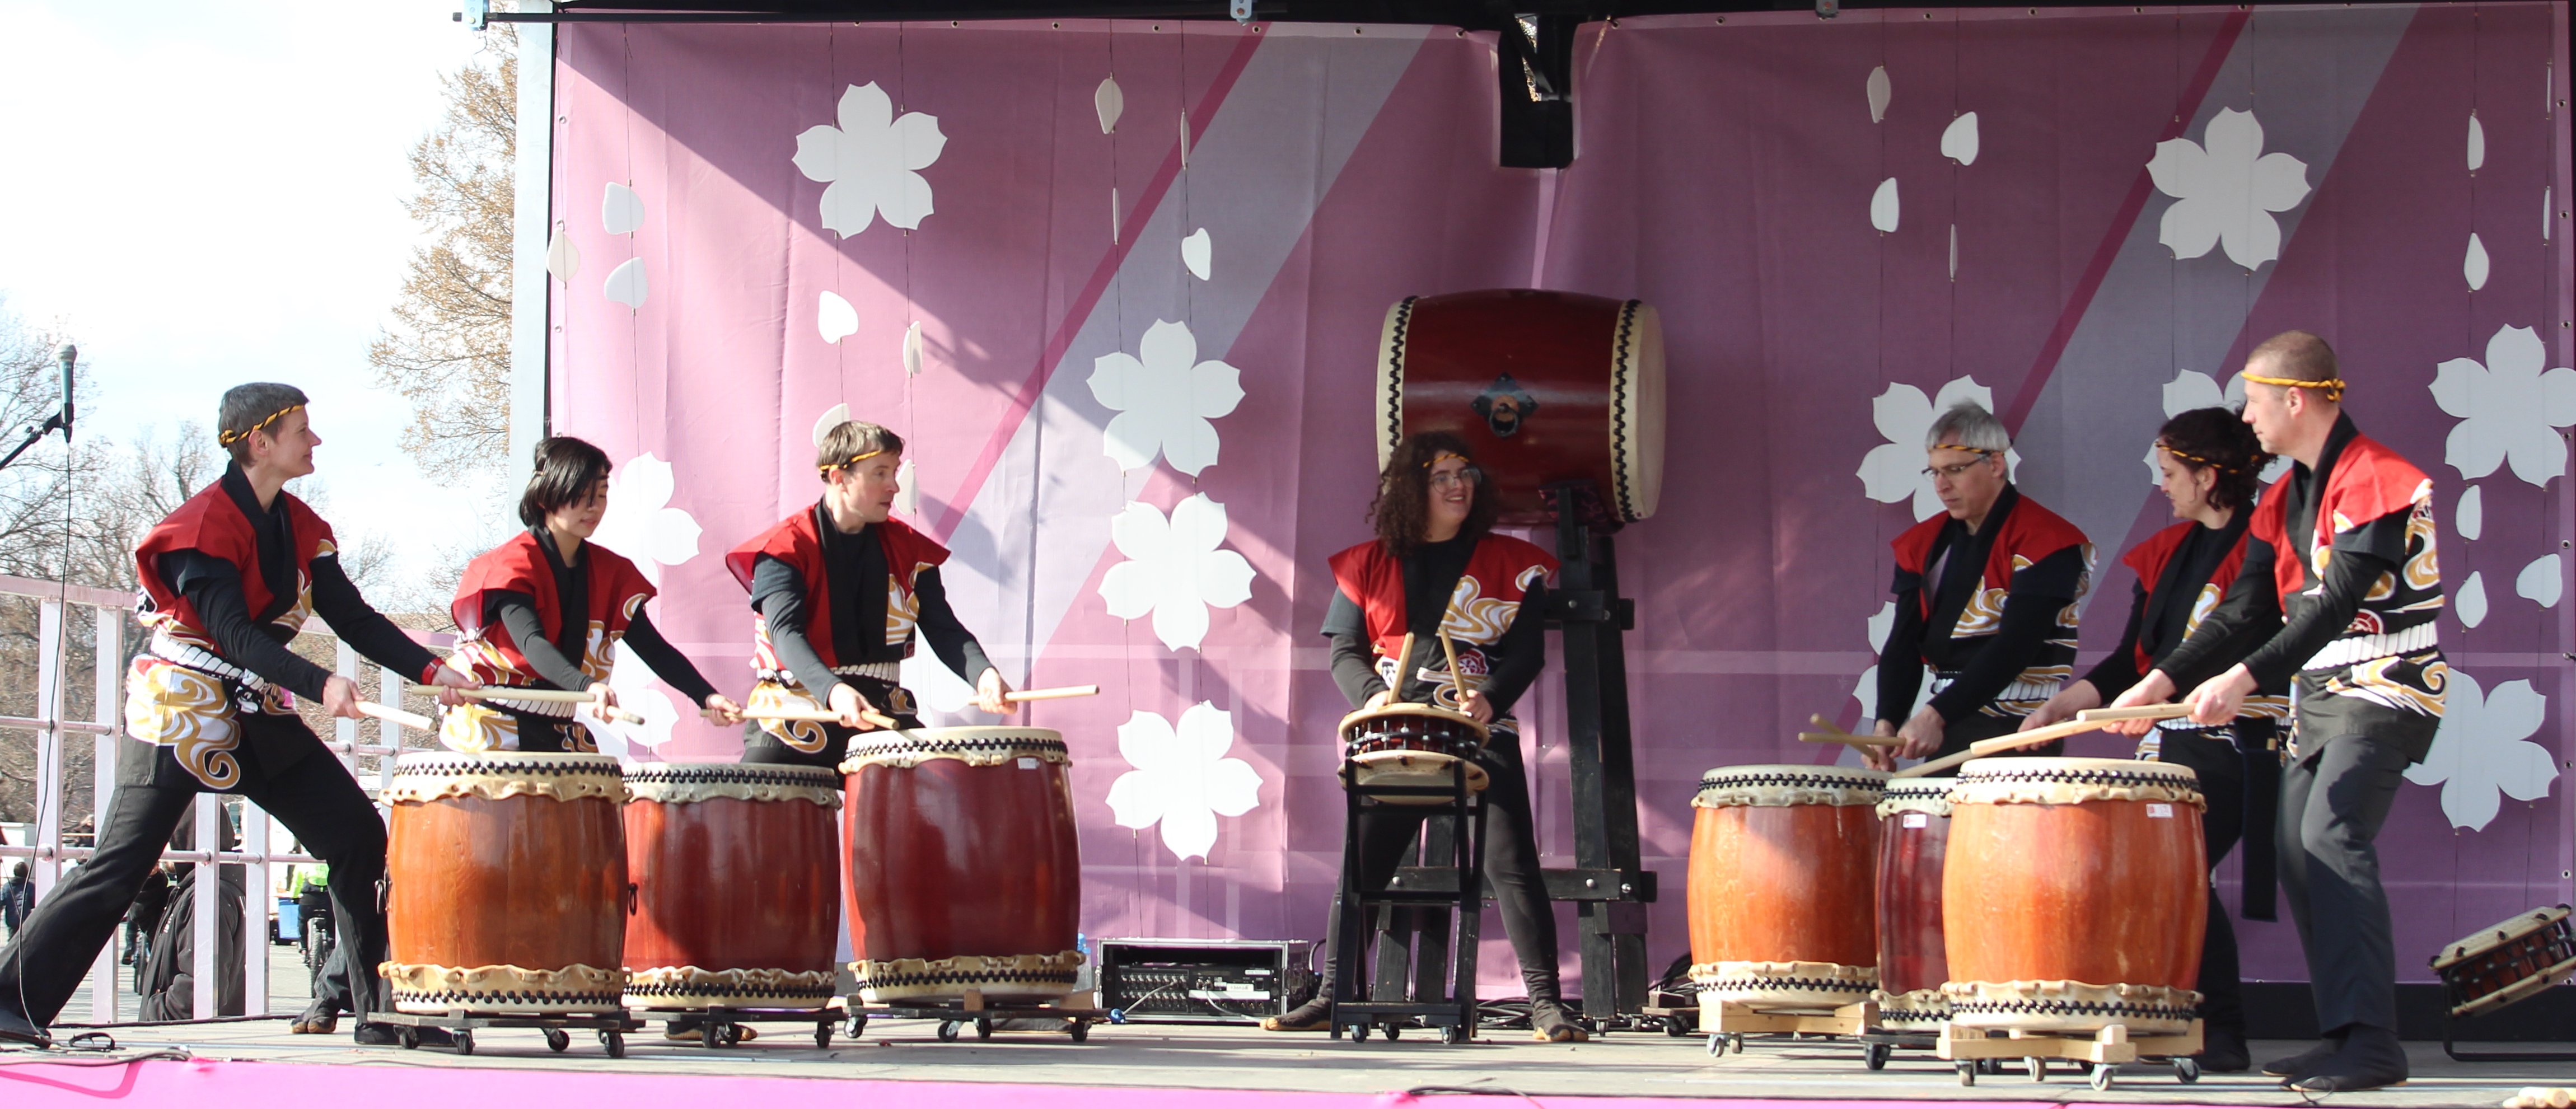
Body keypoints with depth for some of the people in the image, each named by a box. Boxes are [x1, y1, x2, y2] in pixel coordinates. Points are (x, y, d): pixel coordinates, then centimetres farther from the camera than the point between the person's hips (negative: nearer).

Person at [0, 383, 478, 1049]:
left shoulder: (300, 526, 8)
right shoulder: (205, 525, -17)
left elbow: (353, 618, 6)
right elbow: (234, 636, -26)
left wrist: (429, 670, -7)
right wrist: (318, 685, -37)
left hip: (257, 714, 8)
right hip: (180, 713, -8)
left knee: (359, 835, 0)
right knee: (124, 863, -12)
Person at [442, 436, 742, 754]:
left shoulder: (610, 572, 7)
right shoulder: (511, 566, -11)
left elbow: (653, 648, 1)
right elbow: (532, 644, -27)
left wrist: (706, 697, -16)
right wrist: (588, 686, -45)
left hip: (562, 736, 5)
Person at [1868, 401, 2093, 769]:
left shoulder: (2044, 541, -11)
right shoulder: (1924, 544, 11)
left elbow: (2015, 646, -20)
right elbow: (1904, 643, 4)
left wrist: (1937, 715, -28)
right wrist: (1887, 723, -14)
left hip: (2020, 733, -6)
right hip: (1943, 730, 6)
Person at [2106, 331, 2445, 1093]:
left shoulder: (2378, 481, -15)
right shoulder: (2285, 499, 13)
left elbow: (2338, 602, -24)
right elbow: (2249, 610, 12)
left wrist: (2245, 678, -30)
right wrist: (2164, 681, 2)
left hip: (2387, 687, -9)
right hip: (2321, 695, 9)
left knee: (2331, 836, -22)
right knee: (2298, 853, 4)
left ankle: (2372, 1042, -26)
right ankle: (2343, 1035, 9)